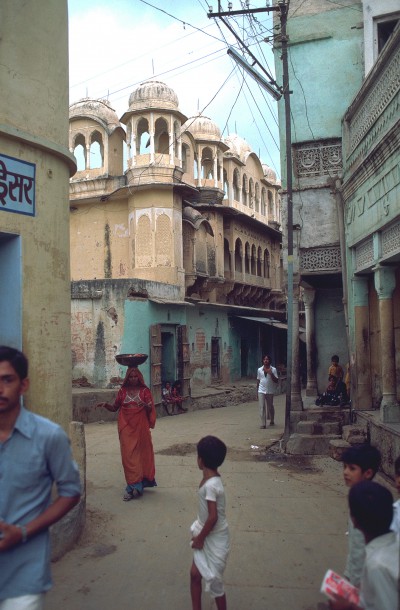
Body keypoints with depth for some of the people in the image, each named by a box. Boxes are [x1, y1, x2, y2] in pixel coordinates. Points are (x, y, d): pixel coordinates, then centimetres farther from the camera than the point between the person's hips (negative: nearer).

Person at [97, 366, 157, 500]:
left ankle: (134, 486, 19)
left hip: (141, 427, -1)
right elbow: (115, 408, 9)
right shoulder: (122, 391, 5)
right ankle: (135, 485, 1)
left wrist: (146, 406, -24)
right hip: (126, 427, 1)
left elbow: (150, 409, -2)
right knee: (128, 455, -5)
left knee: (141, 453, 5)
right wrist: (106, 405, -10)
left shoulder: (145, 391, 0)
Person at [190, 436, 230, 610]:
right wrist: (199, 533, 17)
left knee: (213, 580, 8)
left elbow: (213, 517, -29)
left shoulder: (210, 485, -30)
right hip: (207, 535, 8)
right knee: (195, 574, 15)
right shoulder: (211, 478, -2)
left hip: (214, 538, -8)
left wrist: (200, 538, -16)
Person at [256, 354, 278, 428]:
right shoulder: (259, 370, 5)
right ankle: (263, 424, -6)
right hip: (261, 391, 1)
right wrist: (257, 391, 12)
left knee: (270, 406, 12)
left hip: (270, 391, -1)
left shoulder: (273, 369, -2)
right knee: (262, 407, -7)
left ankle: (272, 421, 37)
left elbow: (276, 381, -6)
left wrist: (271, 374, -20)